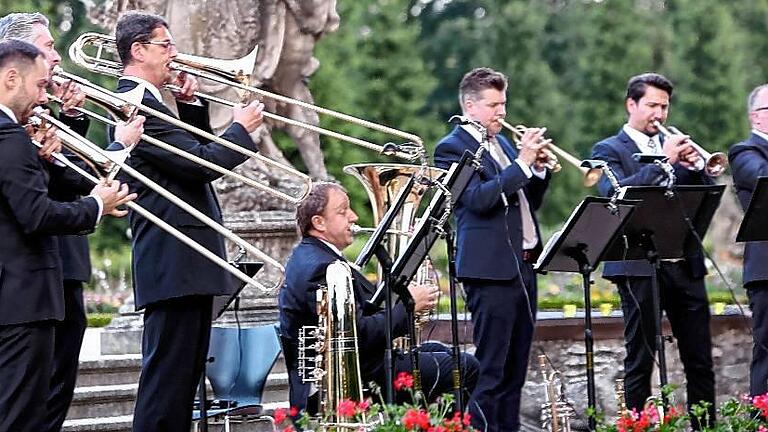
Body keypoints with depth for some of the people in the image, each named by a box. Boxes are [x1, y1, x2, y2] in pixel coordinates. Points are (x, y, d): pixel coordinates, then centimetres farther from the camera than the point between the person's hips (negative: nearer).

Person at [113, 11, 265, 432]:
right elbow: (200, 164, -20)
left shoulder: (144, 101, 18)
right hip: (173, 260, -11)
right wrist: (241, 128, -5)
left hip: (187, 262, 11)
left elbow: (197, 152, 23)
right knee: (167, 374, -10)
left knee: (184, 373, 14)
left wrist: (190, 104, 9)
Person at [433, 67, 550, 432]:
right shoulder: (452, 147, -5)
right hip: (491, 269, -8)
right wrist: (522, 162, -19)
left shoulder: (502, 143, 19)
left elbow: (529, 201, 21)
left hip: (524, 265, 8)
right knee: (490, 368, -8)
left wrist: (539, 168, 3)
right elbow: (479, 199, -19)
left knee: (516, 366, 10)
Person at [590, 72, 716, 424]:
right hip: (640, 266, -5)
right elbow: (615, 193, -16)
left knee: (700, 360, 5)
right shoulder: (608, 150, 3)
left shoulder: (674, 145, 19)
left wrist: (695, 165, -7)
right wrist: (663, 161, -21)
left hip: (684, 263, 5)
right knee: (640, 359, -2)